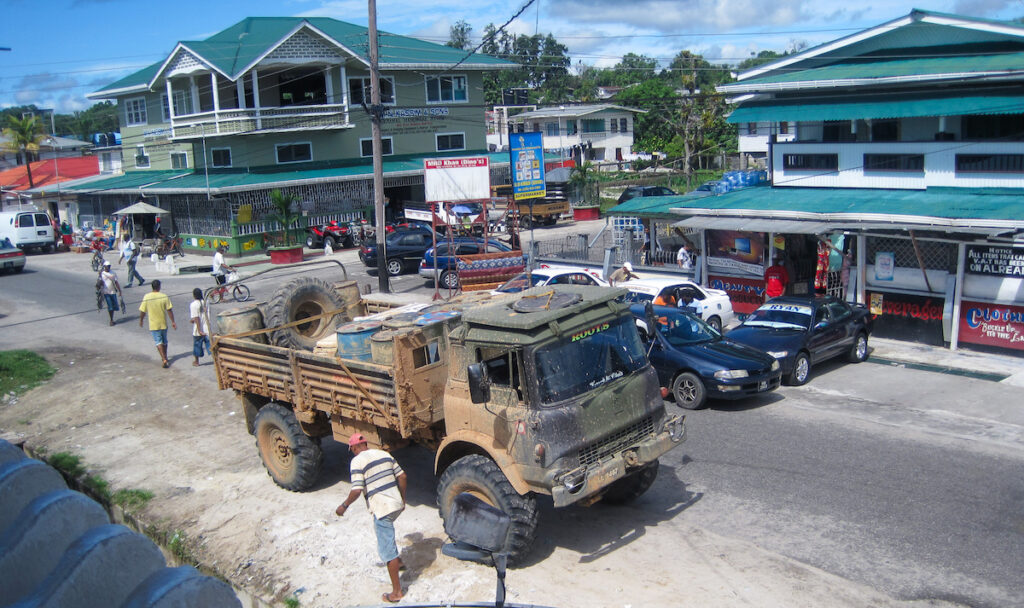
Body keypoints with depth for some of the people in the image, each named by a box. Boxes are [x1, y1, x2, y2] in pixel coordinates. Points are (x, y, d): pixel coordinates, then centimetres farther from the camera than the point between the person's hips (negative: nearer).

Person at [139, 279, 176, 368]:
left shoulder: (147, 297, -11)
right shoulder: (164, 296, -10)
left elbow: (143, 311, -4)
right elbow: (169, 310, -8)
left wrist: (140, 320, 13)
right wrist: (173, 322, -1)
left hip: (153, 324, -1)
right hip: (163, 323, 1)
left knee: (158, 342, 0)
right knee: (164, 341, 19)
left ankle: (164, 360, -13)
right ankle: (165, 358, 32)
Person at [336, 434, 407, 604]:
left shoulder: (357, 461, -10)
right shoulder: (385, 454, 10)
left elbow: (356, 490, -17)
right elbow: (402, 477, 12)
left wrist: (344, 506, -1)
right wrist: (403, 499, 24)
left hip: (381, 509, -8)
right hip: (396, 505, 8)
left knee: (386, 549, 1)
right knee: (383, 529, 35)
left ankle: (397, 591, 7)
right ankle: (398, 561, 45)